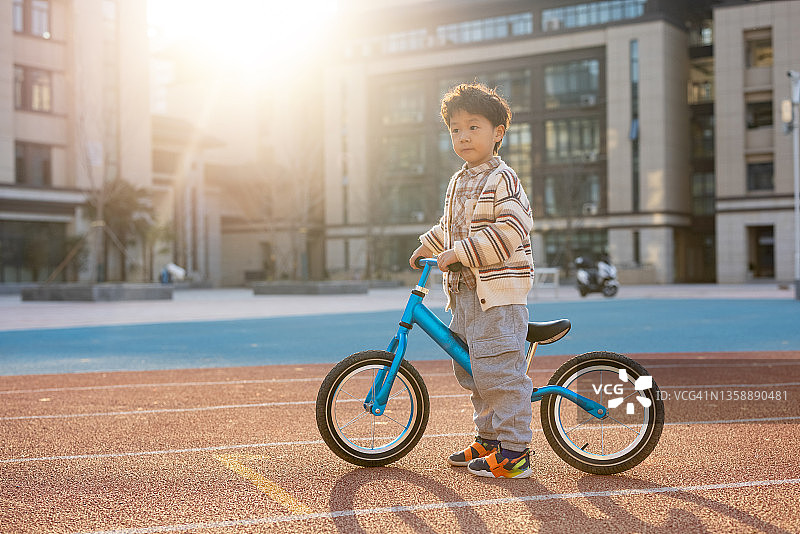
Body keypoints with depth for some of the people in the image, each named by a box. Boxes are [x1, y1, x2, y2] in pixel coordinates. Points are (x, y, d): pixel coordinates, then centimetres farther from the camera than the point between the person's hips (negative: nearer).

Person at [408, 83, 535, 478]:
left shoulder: (502, 179, -11)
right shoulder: (458, 182, 16)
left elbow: (512, 228, -23)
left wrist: (461, 253, -23)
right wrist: (427, 246, 17)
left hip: (500, 292, -9)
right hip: (465, 291, 9)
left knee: (499, 370, -10)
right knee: (470, 369, 15)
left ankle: (514, 451, -2)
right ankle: (489, 437, 28)